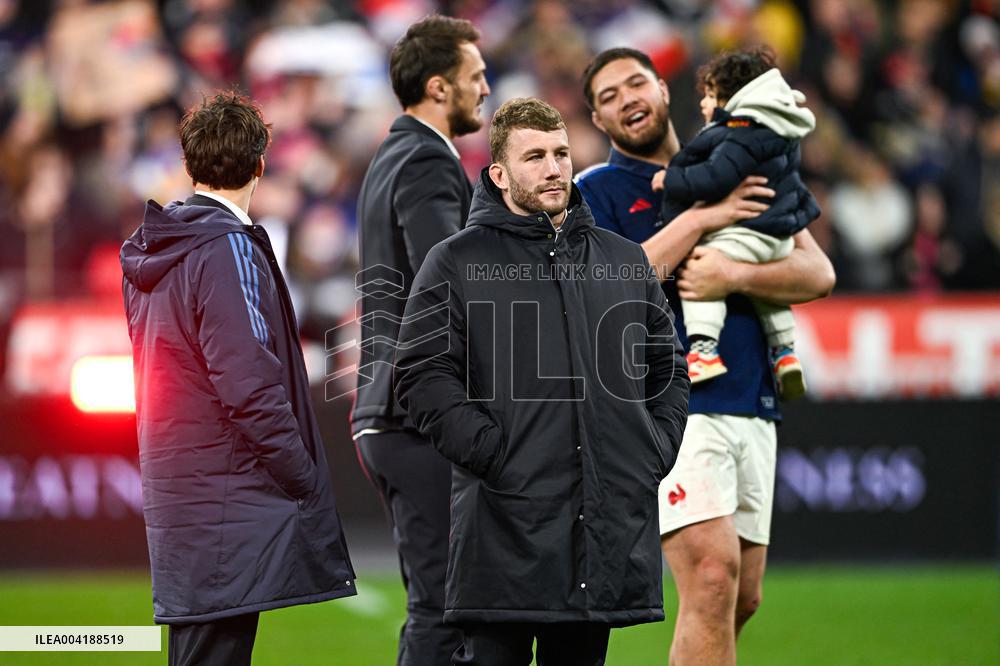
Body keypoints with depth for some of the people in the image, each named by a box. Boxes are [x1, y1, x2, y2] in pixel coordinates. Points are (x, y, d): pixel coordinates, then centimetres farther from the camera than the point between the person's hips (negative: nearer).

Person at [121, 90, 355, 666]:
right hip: (227, 502, -9)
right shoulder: (228, 250, -14)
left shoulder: (150, 253, 14)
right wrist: (305, 481, -12)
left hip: (174, 486, 9)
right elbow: (250, 383, -19)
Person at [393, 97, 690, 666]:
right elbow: (423, 375, -5)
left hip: (612, 525, 4)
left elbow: (668, 369, 24)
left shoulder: (625, 260, 17)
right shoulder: (457, 263, 3)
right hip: (507, 524, -4)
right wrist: (492, 453, -14)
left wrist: (657, 449, 8)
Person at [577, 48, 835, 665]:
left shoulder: (735, 176, 19)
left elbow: (819, 274, 8)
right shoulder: (596, 192, 6)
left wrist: (734, 276, -11)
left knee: (742, 598, 6)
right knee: (713, 575, -21)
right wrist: (700, 218, -12)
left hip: (752, 406, 5)